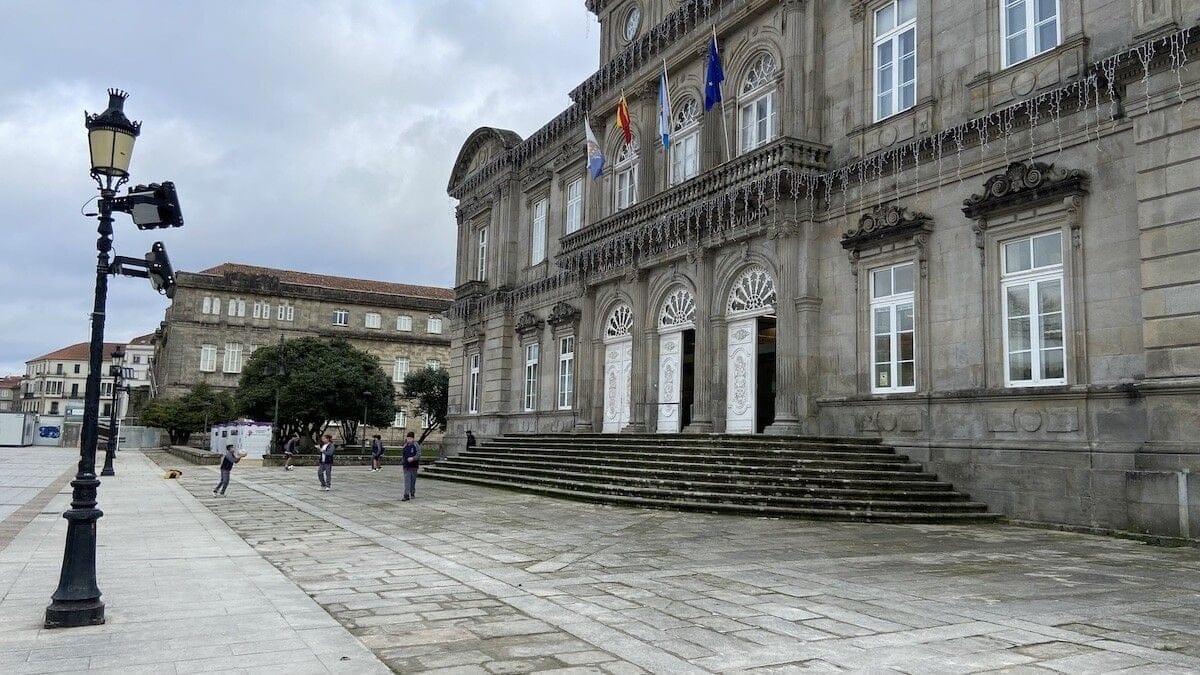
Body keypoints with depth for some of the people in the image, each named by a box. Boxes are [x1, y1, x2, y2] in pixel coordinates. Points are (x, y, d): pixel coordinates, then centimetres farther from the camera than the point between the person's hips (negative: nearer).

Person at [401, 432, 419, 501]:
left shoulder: (416, 446, -5)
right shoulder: (405, 446, 7)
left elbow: (418, 455, -13)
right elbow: (402, 454, 19)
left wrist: (413, 458, -28)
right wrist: (402, 461, 12)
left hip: (413, 466, -2)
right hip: (406, 466, 2)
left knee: (413, 480, 11)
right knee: (407, 481, -6)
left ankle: (412, 494, 26)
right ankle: (406, 495, -10)